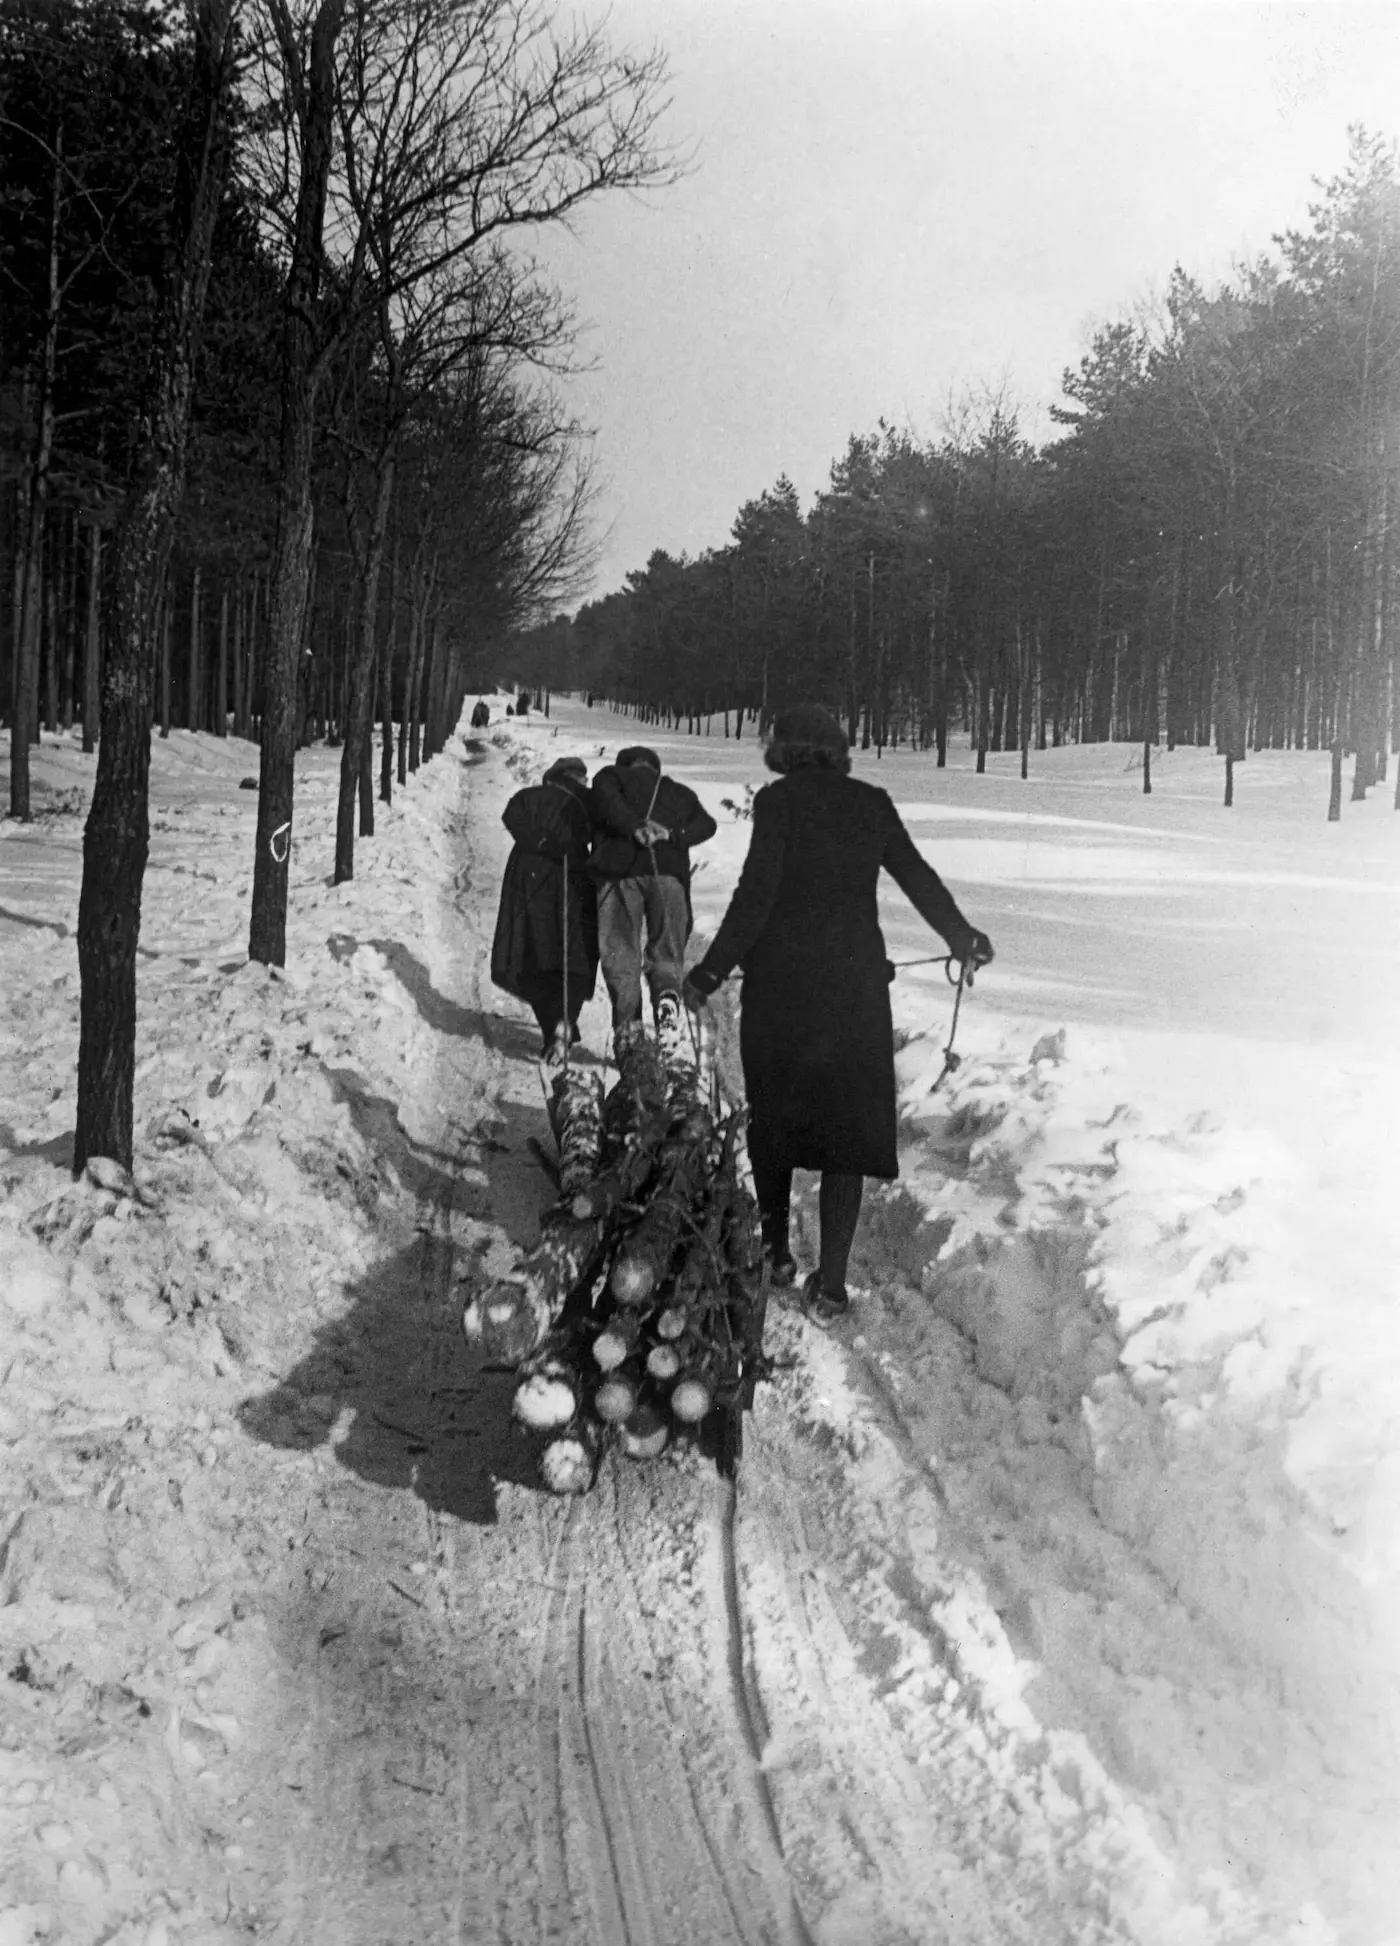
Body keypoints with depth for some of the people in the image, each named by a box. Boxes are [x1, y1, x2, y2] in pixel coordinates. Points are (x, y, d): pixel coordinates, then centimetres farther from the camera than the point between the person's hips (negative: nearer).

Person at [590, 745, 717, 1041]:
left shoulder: (612, 775, 19)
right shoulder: (680, 793, 29)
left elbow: (606, 798, -4)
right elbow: (706, 824, 13)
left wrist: (634, 827, -13)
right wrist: (674, 834, 0)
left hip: (622, 871, -2)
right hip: (669, 873, 2)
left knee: (619, 952, 2)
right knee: (666, 951, 7)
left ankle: (628, 1019, -10)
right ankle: (668, 993, -22)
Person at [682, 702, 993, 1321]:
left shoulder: (779, 800, -6)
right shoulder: (871, 803, 4)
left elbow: (756, 894, -13)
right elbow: (918, 877, 11)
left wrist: (712, 972, -8)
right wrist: (962, 938, 26)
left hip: (781, 982, -2)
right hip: (857, 985, 2)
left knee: (773, 1114, 18)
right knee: (850, 1123, 6)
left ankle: (775, 1247, 28)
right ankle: (830, 1282, 3)